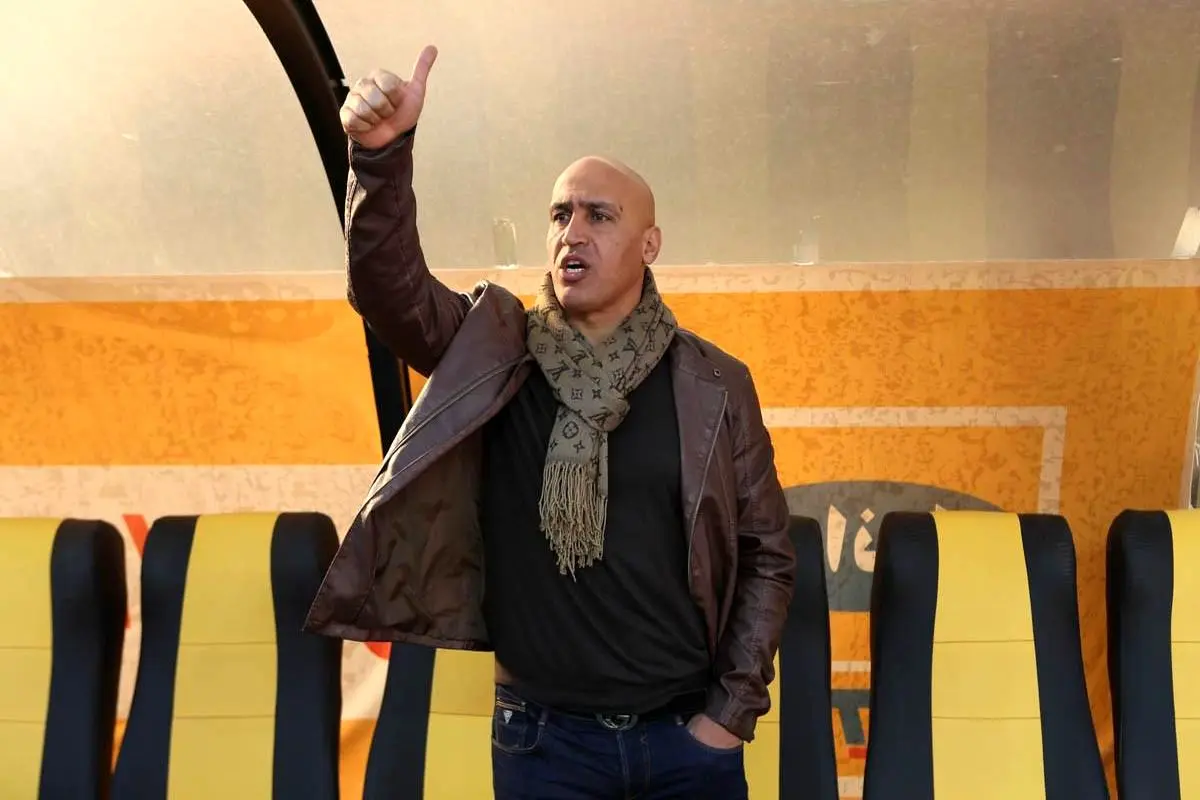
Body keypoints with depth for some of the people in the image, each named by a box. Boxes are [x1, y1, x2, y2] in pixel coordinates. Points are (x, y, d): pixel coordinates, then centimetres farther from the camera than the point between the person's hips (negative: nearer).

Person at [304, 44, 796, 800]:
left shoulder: (714, 384, -2)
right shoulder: (495, 351, -2)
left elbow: (766, 553, 2)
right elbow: (390, 287, -19)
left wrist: (733, 710, -2)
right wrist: (383, 153, -34)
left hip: (685, 735, 0)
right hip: (543, 737, 0)